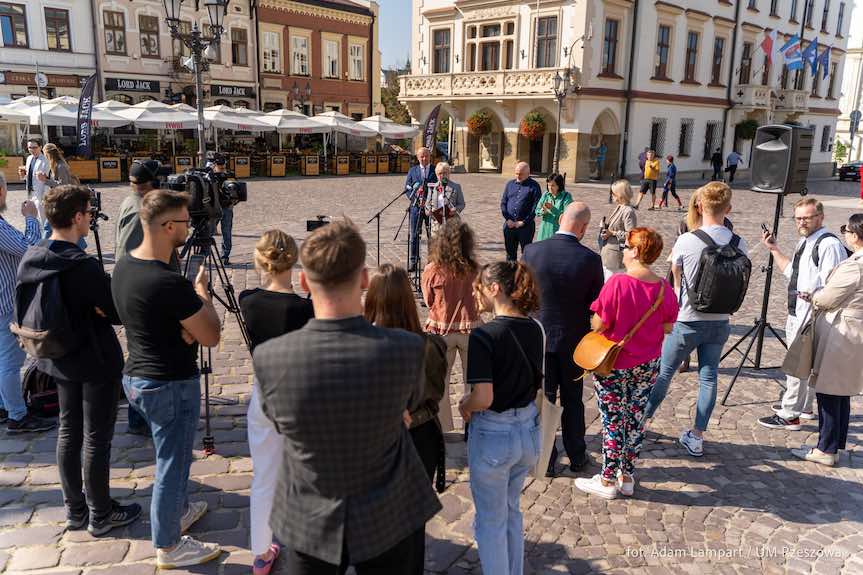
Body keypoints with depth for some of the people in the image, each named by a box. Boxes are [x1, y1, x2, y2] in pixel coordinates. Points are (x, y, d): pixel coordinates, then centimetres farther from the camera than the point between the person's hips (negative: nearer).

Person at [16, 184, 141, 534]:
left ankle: (74, 509, 32)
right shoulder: (83, 266, -25)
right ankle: (100, 515, 20)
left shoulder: (30, 258, -2)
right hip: (96, 363, -8)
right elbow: (118, 313, -19)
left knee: (68, 431, 18)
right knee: (96, 439, 5)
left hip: (58, 359, 8)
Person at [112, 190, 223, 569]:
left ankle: (181, 509, 48)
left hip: (135, 377, 9)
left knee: (171, 455, 27)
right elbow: (211, 337, -17)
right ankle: (168, 548, 25)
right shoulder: (169, 283, -28)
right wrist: (202, 292, -3)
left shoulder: (123, 266, -1)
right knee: (171, 465, 8)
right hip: (170, 385, -9)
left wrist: (185, 324, -7)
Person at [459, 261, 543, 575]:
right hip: (529, 430, 7)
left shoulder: (484, 335, -22)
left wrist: (465, 405, -6)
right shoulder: (534, 329, -2)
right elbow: (537, 382, 7)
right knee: (511, 512, 27)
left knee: (490, 522, 14)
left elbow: (483, 398, -26)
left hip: (493, 435, -7)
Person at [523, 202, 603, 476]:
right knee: (573, 401, 17)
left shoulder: (532, 251, -14)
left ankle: (547, 460, 20)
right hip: (574, 340, 0)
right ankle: (577, 456, 31)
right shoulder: (590, 259, -17)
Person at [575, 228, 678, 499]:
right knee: (636, 419, 15)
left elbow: (598, 325, -18)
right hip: (647, 365, 5)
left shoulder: (618, 283, -22)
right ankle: (627, 477, 28)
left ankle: (608, 480, 19)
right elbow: (667, 329, 4)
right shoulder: (665, 289, -6)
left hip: (613, 364, -5)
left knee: (613, 420, 7)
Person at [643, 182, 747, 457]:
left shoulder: (686, 241, -16)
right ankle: (697, 437, 18)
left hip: (687, 321, -3)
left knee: (663, 372, 11)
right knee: (708, 378, 11)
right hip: (719, 321, 3)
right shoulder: (739, 244, -5)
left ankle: (640, 421, 26)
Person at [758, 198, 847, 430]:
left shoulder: (828, 244, -18)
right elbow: (791, 271, 25)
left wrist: (813, 296, -35)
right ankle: (804, 406, 36)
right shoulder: (804, 241, 13)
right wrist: (774, 250, 20)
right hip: (797, 313, 10)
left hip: (812, 315, -10)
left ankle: (789, 415, 6)